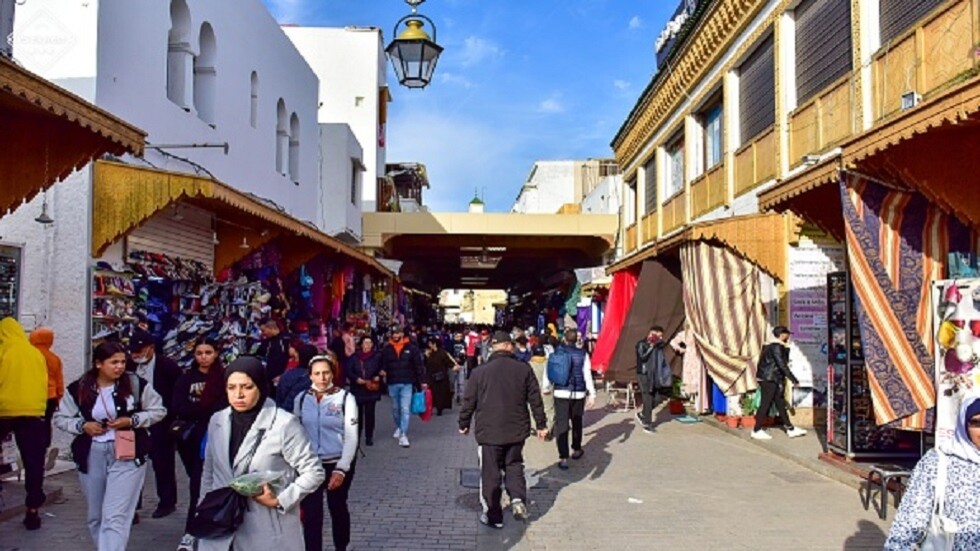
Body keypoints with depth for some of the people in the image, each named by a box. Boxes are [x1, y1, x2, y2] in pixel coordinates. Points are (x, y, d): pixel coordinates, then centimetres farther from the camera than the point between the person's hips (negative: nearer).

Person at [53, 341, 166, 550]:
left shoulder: (136, 384, -8)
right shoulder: (78, 389, -2)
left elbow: (159, 410, 1)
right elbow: (60, 418, 9)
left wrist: (132, 420, -13)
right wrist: (82, 426, -9)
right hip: (92, 457, 3)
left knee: (115, 516, -11)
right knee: (96, 515, 17)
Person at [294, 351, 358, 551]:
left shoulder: (345, 398, -9)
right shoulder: (301, 399, 0)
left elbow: (351, 437, -9)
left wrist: (341, 469, -14)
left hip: (338, 464, -1)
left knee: (338, 508, 16)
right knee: (311, 514, -2)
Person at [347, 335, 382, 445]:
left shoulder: (377, 356, 0)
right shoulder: (354, 357, 1)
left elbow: (381, 369, 8)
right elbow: (349, 371, 0)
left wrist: (378, 377, -10)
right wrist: (356, 379, -14)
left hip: (371, 389, -1)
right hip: (357, 389, 1)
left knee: (369, 413, 0)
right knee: (357, 413, 7)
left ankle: (369, 437, 9)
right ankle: (356, 435, 21)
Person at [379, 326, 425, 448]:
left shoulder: (411, 348, -3)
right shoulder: (386, 349, 3)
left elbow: (418, 365, 0)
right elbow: (382, 364, 7)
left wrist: (421, 381, -2)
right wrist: (382, 371, -16)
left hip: (407, 383, -3)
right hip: (392, 384, 3)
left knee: (405, 409, -10)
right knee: (395, 408, 17)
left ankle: (403, 435, -10)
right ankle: (398, 428, 40)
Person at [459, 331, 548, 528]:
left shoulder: (480, 372, -6)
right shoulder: (524, 369, -2)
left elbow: (469, 401, 1)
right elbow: (535, 399, 2)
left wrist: (464, 424, 15)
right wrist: (541, 424, 12)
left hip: (489, 432, -2)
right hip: (517, 430, 2)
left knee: (490, 474, 8)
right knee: (514, 466, 21)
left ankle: (493, 516, 14)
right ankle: (518, 498, 0)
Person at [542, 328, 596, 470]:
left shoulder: (555, 352, -3)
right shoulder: (582, 354, -4)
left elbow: (548, 371, 2)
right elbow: (587, 374, -6)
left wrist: (547, 388, 17)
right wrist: (592, 394, -3)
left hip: (560, 393, -1)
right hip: (578, 394, 1)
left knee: (561, 424, -2)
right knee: (577, 422, 20)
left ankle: (563, 458, -9)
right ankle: (576, 450, 36)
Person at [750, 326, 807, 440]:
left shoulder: (772, 345, 15)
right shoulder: (777, 346, -15)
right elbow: (782, 365, -19)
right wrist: (794, 380, -16)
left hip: (771, 380, 10)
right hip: (769, 379, -10)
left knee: (780, 403, 13)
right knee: (765, 404, -4)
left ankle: (790, 429, 20)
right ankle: (757, 430, 2)